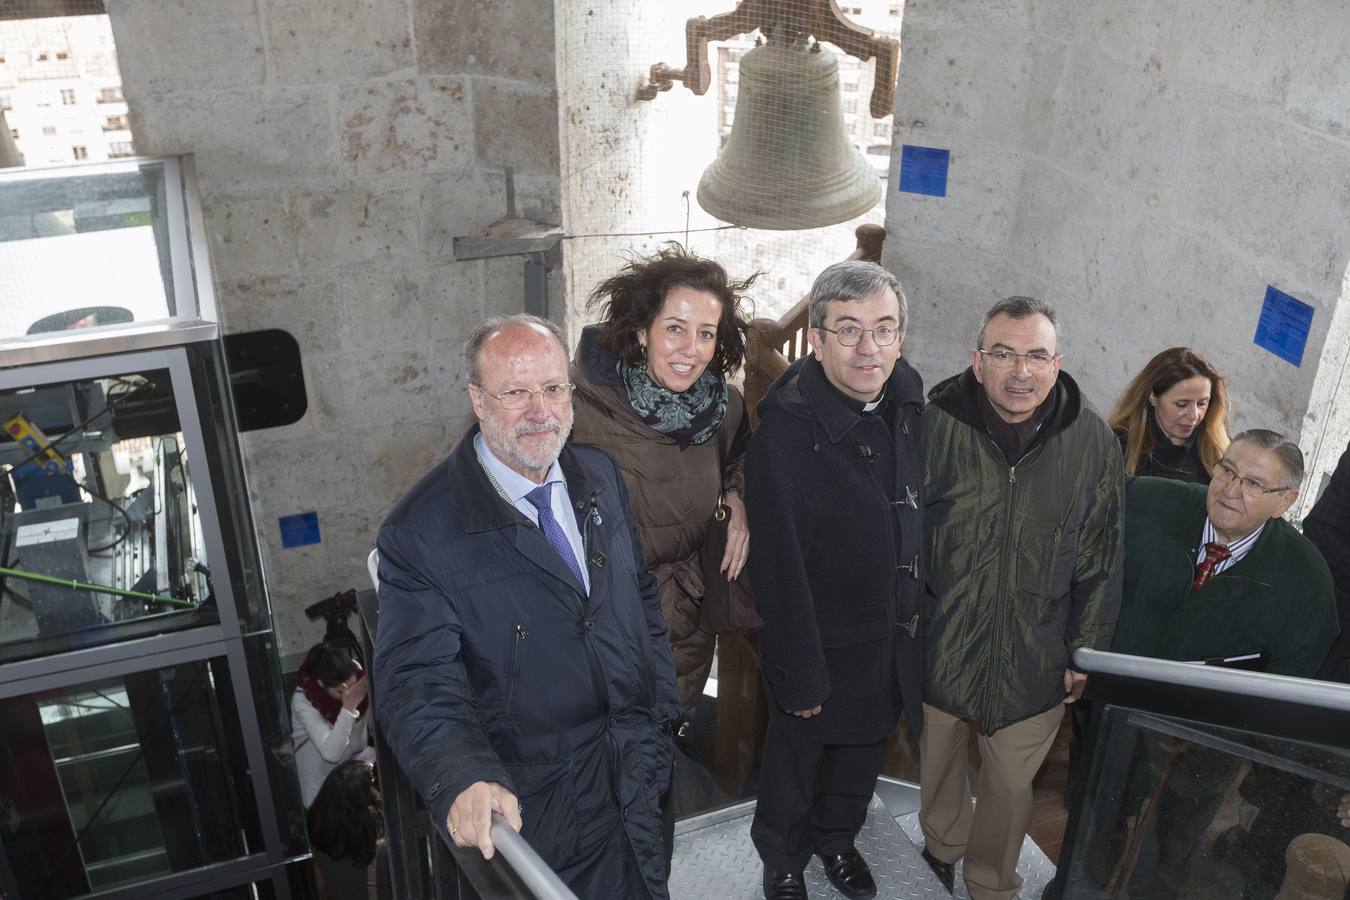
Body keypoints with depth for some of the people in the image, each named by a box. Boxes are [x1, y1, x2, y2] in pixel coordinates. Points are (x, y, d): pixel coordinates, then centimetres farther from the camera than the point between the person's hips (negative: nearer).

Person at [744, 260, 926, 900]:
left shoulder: (908, 397, -8)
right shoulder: (784, 432, -29)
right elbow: (778, 568, -24)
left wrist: (921, 617, 12)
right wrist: (801, 676, -18)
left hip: (899, 633, 6)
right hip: (822, 642, -6)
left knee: (863, 750, 27)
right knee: (795, 759, 19)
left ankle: (837, 836, 55)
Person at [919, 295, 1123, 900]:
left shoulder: (1093, 442, -8)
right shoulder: (934, 426, -15)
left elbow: (1100, 561, 1)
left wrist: (1086, 651, 2)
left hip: (1035, 663, 1)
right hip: (939, 650, 0)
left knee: (1011, 784, 17)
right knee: (937, 764, 22)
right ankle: (943, 844, 53)